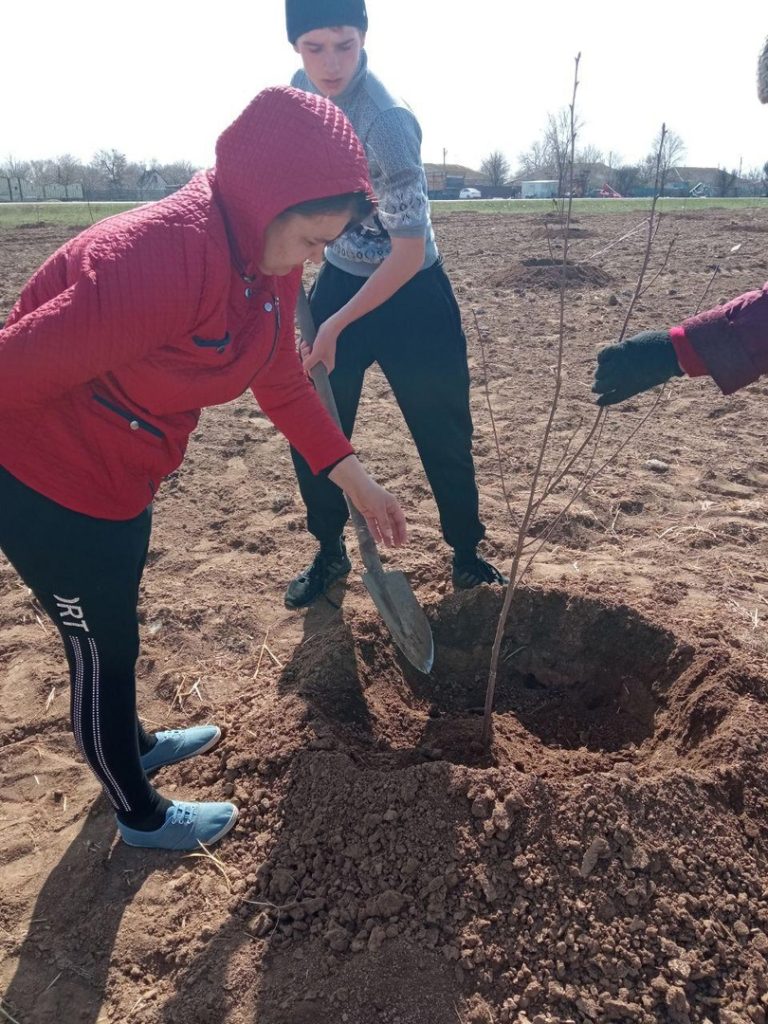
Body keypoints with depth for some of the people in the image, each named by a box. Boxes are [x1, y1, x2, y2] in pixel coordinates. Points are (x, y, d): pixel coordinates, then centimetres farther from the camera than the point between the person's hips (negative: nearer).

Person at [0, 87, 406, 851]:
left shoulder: (270, 257, -5)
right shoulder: (158, 260, -34)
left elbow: (280, 381, 4)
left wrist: (354, 479, 2)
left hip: (123, 480, 8)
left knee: (115, 631, 27)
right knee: (100, 649, 10)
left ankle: (130, 744, 54)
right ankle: (140, 815, 36)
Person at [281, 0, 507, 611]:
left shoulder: (386, 123, -25)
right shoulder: (302, 90, -3)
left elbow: (411, 252, -26)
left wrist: (336, 326, -24)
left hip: (410, 296, -5)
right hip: (339, 280, 6)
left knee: (444, 436, 0)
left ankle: (467, 553, 24)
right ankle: (330, 555, 24)